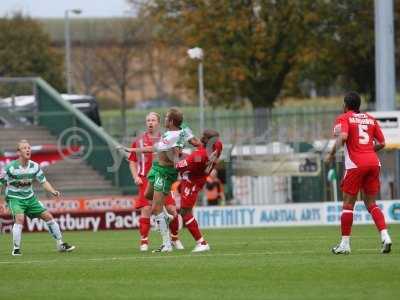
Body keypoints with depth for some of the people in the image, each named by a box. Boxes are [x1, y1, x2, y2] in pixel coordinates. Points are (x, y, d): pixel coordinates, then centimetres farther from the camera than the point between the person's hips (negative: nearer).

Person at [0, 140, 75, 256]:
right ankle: (16, 249, -20)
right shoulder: (11, 167, -19)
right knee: (20, 218, -30)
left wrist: (53, 192, -14)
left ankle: (61, 244, 16)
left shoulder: (34, 166, -4)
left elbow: (44, 182, 2)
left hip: (29, 197, 5)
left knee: (48, 216, 3)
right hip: (15, 198, -5)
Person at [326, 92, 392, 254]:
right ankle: (385, 236, -7)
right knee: (371, 203, 12)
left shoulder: (343, 118, 2)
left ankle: (345, 244, 5)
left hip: (355, 165, -5)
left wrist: (332, 152, -5)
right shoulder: (370, 119, 17)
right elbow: (381, 143, 16)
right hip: (373, 162, 5)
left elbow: (342, 137, -17)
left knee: (348, 204, 4)